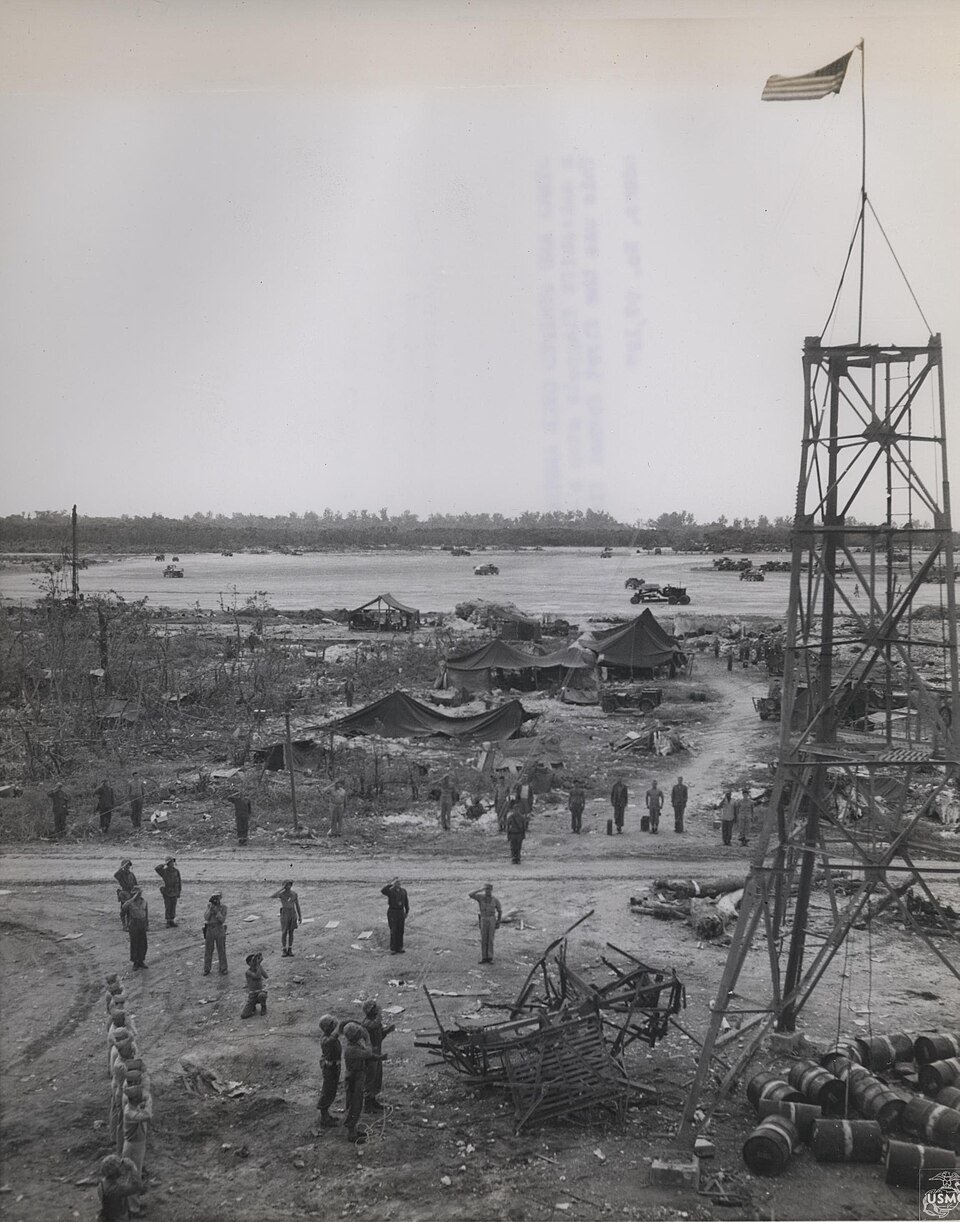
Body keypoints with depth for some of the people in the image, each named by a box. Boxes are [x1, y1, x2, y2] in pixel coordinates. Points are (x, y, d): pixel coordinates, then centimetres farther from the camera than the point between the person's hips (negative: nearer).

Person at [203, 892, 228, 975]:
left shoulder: (223, 907, -7)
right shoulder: (209, 905, -1)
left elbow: (222, 920, -16)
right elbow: (206, 918, -12)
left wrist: (216, 910, -27)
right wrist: (211, 908, -23)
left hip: (219, 929, -2)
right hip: (209, 930, 2)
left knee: (221, 950, 4)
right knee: (208, 950, 8)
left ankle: (223, 969, 17)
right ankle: (207, 969, 21)